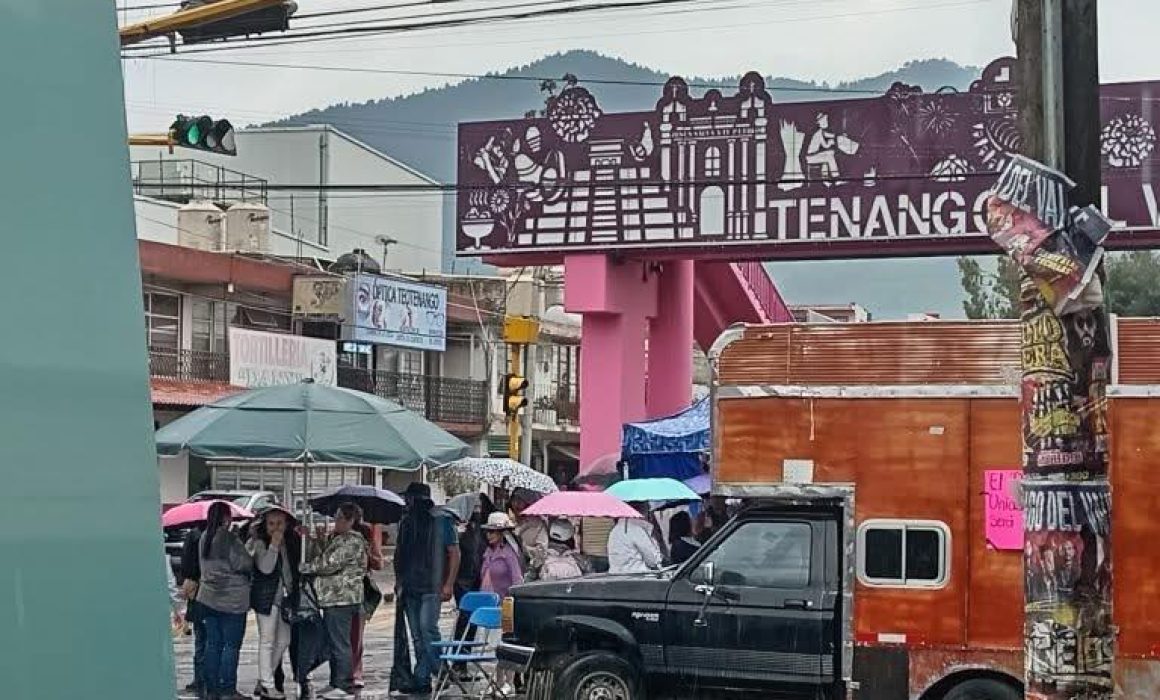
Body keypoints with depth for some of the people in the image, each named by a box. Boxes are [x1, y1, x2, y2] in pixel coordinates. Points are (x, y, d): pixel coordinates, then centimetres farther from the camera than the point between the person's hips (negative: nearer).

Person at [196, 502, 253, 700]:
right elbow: (245, 564, -14)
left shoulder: (204, 537, 7)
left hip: (208, 598, 7)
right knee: (231, 645, 0)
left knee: (213, 643, 11)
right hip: (231, 600, -7)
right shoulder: (229, 538, -16)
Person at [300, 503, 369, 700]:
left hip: (341, 598, -10)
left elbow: (330, 563, -17)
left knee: (340, 644, -8)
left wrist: (304, 566, -8)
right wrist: (318, 542, 2)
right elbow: (321, 557, 17)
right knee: (333, 644, 14)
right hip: (332, 597, 10)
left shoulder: (352, 541, -12)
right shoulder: (336, 538, 20)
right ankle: (336, 684, 22)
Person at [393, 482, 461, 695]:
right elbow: (400, 555, 22)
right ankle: (421, 680, 11)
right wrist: (399, 582, 13)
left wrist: (449, 584, -13)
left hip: (431, 587, -6)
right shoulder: (407, 522, 13)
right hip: (410, 587, 6)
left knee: (427, 628, -17)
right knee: (417, 636, 7)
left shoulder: (442, 520, -4)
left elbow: (454, 553, -5)